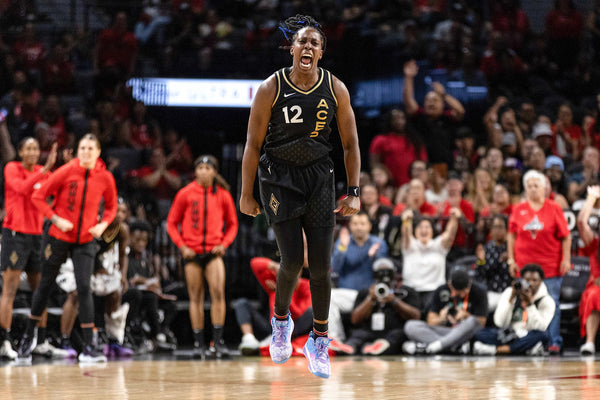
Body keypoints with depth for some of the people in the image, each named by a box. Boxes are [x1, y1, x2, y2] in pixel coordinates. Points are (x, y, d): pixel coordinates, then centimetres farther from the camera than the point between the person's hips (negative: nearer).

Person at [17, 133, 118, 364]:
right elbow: (38, 197, -6)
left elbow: (111, 206, 13)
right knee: (45, 284, 10)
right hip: (58, 237, -1)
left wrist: (103, 225, -6)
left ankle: (88, 349, -10)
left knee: (84, 288, -10)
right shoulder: (66, 172, -11)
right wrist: (56, 219, -16)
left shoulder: (105, 178, -4)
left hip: (85, 241, 1)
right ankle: (29, 335, 30)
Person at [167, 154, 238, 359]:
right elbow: (171, 223, 6)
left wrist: (224, 244, -1)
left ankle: (218, 342, -13)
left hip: (214, 252, 0)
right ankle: (198, 343, 8)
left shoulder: (223, 195, 4)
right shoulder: (185, 194, 1)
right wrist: (182, 246, -4)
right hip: (192, 252, 0)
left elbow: (232, 223, 14)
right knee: (196, 298, 3)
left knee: (218, 292, -16)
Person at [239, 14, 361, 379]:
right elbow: (253, 144, -4)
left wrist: (354, 193, -1)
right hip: (280, 177, -2)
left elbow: (351, 144, 4)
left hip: (319, 177, 2)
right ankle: (281, 320, 18)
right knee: (292, 260, -11)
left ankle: (319, 341, 14)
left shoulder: (336, 89, -4)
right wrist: (246, 195, -3)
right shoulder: (271, 89, -10)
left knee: (321, 266, -2)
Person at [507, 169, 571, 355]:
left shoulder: (554, 208, 1)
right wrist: (511, 259, 6)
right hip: (525, 266, 2)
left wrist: (566, 259, -5)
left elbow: (565, 236, 1)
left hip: (551, 266, -2)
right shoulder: (518, 209, 7)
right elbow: (512, 235, 12)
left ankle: (554, 342, 1)